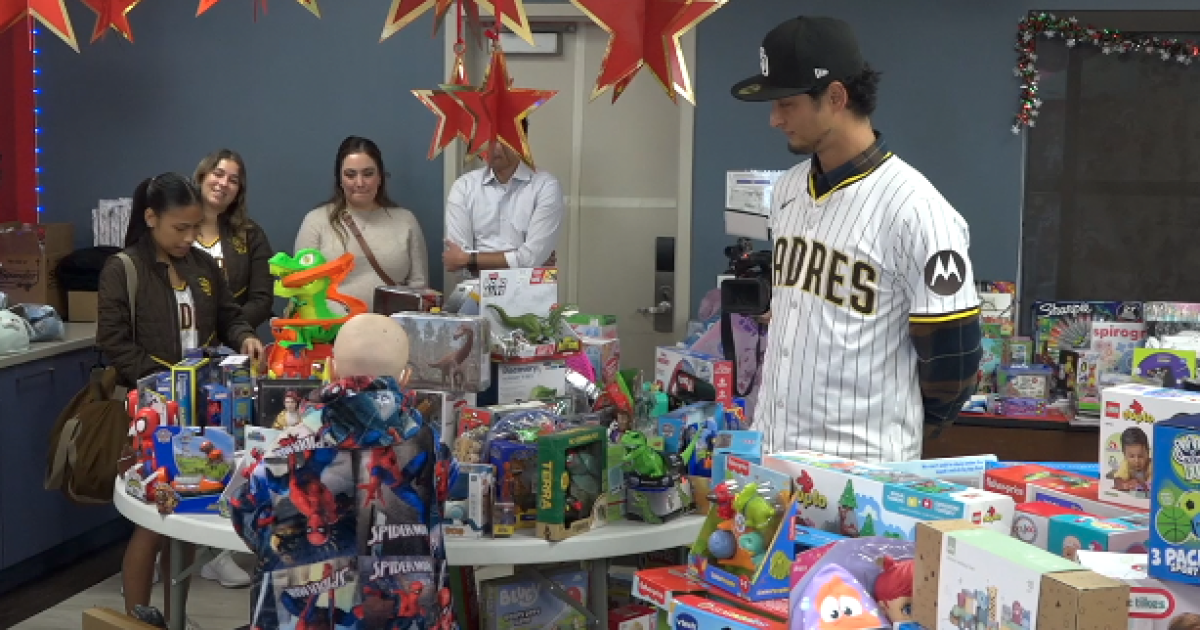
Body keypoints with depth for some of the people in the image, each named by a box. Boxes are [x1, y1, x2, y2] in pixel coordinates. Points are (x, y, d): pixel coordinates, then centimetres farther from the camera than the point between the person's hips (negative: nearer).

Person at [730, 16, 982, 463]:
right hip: (770, 450, 6)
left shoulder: (913, 207, -15)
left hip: (862, 466, -6)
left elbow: (950, 351, -10)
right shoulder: (787, 190, 7)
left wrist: (901, 417, 4)